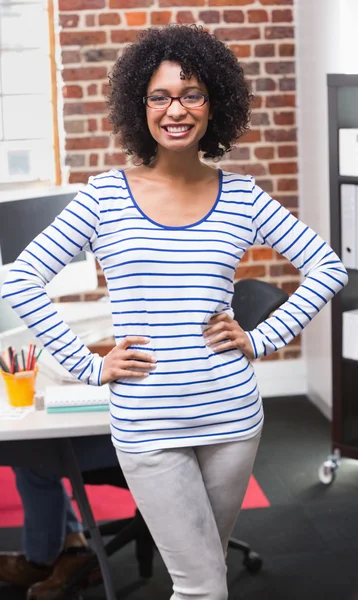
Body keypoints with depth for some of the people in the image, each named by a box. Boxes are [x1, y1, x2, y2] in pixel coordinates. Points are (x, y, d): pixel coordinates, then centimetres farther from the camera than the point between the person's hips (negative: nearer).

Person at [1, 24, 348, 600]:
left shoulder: (242, 196, 1)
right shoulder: (105, 196, -4)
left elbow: (328, 268, 7)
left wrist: (264, 338, -2)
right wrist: (87, 365, -7)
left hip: (232, 416, 3)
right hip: (147, 425, -2)